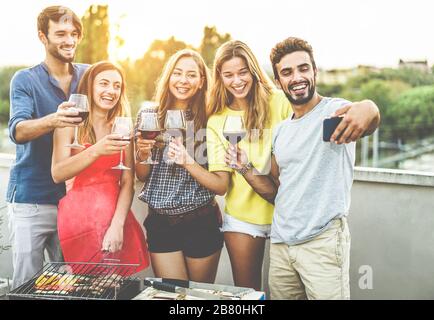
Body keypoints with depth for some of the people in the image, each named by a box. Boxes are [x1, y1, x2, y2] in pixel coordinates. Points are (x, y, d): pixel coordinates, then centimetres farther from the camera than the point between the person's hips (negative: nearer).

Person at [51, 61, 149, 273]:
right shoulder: (71, 124, 1)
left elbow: (128, 182, 1)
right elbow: (57, 174, -12)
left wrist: (117, 224, -14)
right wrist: (96, 151, -26)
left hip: (116, 214, 3)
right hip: (79, 215, -3)